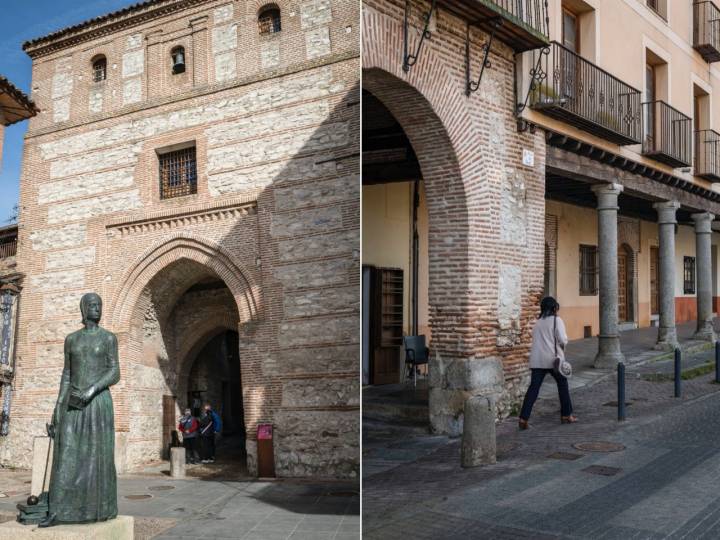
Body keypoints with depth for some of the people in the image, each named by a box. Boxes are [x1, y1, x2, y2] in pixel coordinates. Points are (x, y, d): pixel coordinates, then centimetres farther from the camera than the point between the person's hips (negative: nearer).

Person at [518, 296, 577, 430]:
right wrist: (563, 345, 13)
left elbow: (536, 340, 13)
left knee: (533, 388, -1)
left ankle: (523, 419, -11)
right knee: (562, 384, 16)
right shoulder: (556, 320, -1)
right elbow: (562, 340, -9)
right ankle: (566, 415, 23)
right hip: (553, 358, -4)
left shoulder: (538, 322, 16)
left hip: (536, 360, 4)